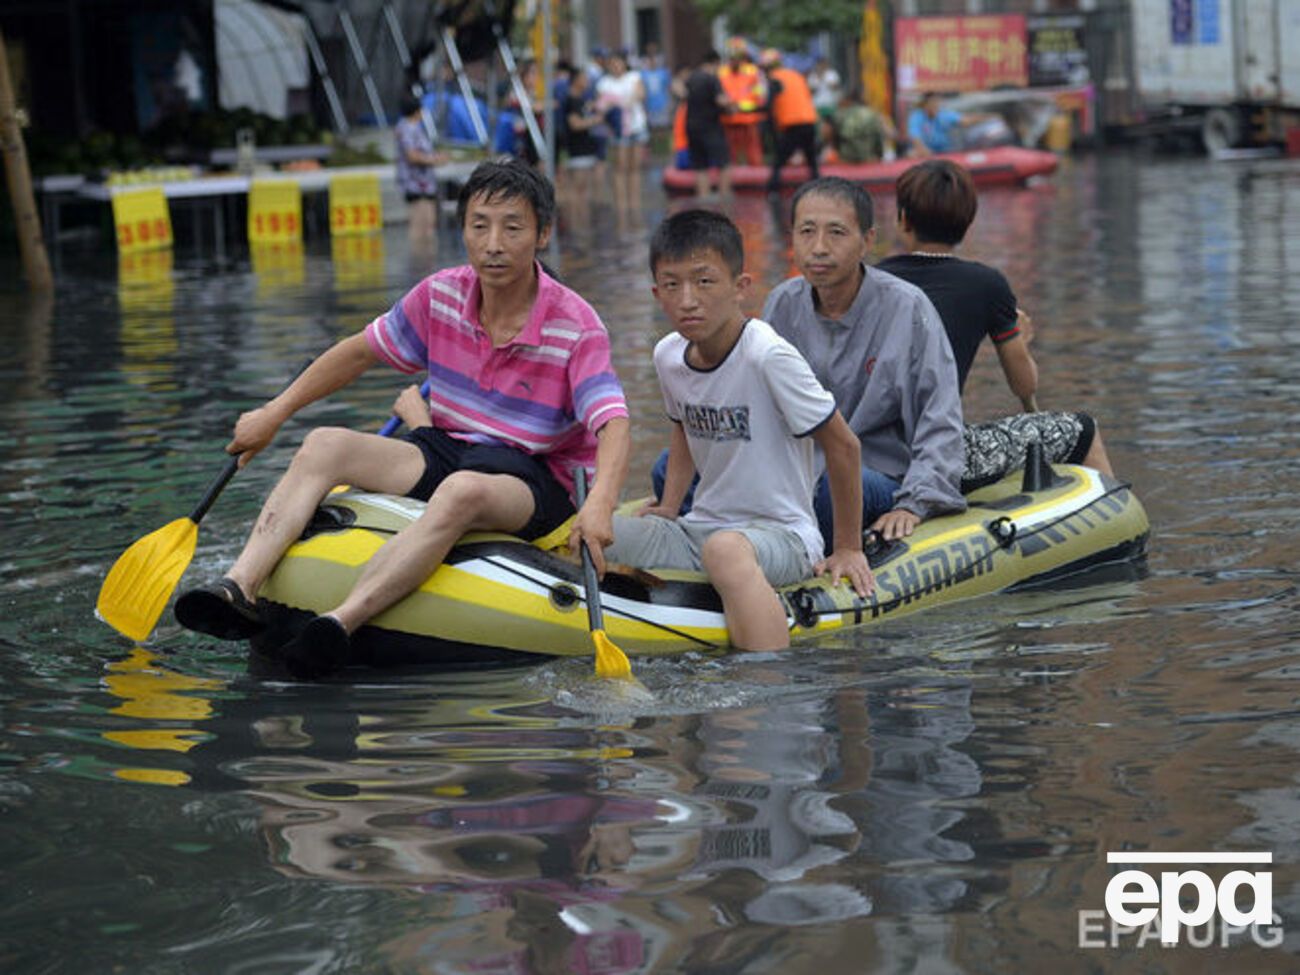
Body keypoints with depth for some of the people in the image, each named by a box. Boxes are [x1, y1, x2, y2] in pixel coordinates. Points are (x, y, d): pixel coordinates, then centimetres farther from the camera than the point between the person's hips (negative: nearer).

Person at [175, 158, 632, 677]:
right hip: (444, 449, 6)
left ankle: (343, 621, -54)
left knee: (463, 489, -40)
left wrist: (600, 502, -46)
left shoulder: (575, 326, -15)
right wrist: (274, 413, 12)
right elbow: (361, 351, 13)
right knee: (324, 445, -16)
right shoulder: (441, 295, 0)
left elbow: (612, 424, -26)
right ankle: (240, 587, -34)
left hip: (532, 481, -5)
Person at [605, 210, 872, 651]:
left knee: (725, 549, -41)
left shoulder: (769, 356, -17)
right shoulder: (668, 356, 4)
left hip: (783, 535, -6)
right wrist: (668, 508, 13)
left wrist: (848, 548, -2)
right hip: (700, 529, 7)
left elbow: (842, 446, -10)